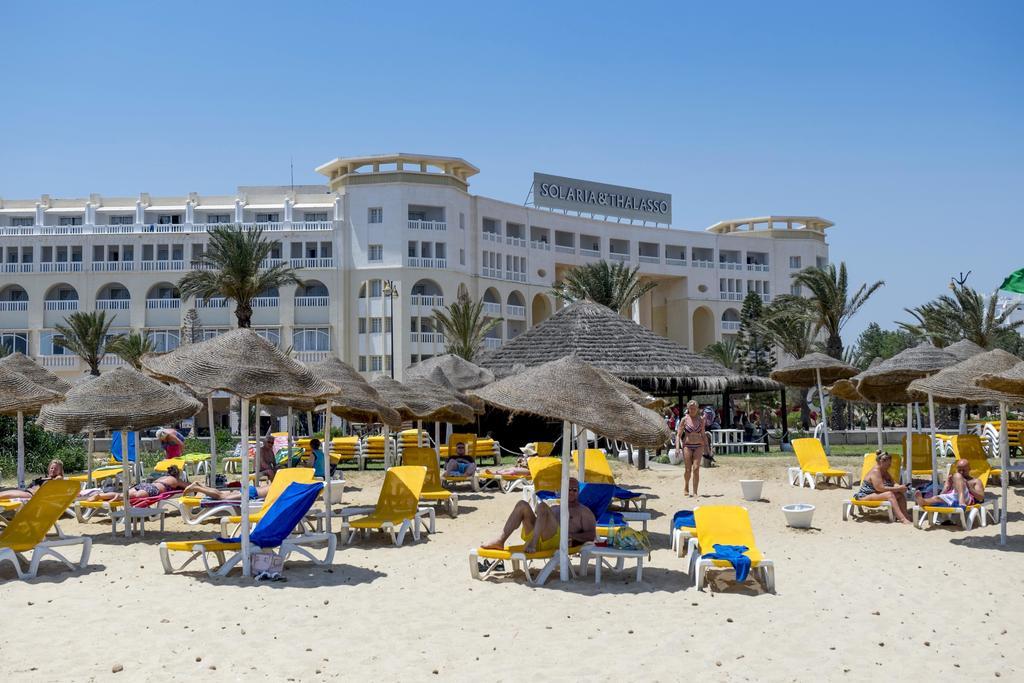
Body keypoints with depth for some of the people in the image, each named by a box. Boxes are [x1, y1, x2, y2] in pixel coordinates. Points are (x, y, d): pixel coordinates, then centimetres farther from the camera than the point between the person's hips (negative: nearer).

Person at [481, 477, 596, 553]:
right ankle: (500, 540, -20)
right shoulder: (555, 508, 37)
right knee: (522, 504, -9)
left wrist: (572, 535, -9)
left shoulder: (584, 511, 18)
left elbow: (592, 535, 6)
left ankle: (532, 544, -35)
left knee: (542, 506, -26)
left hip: (558, 540, -6)